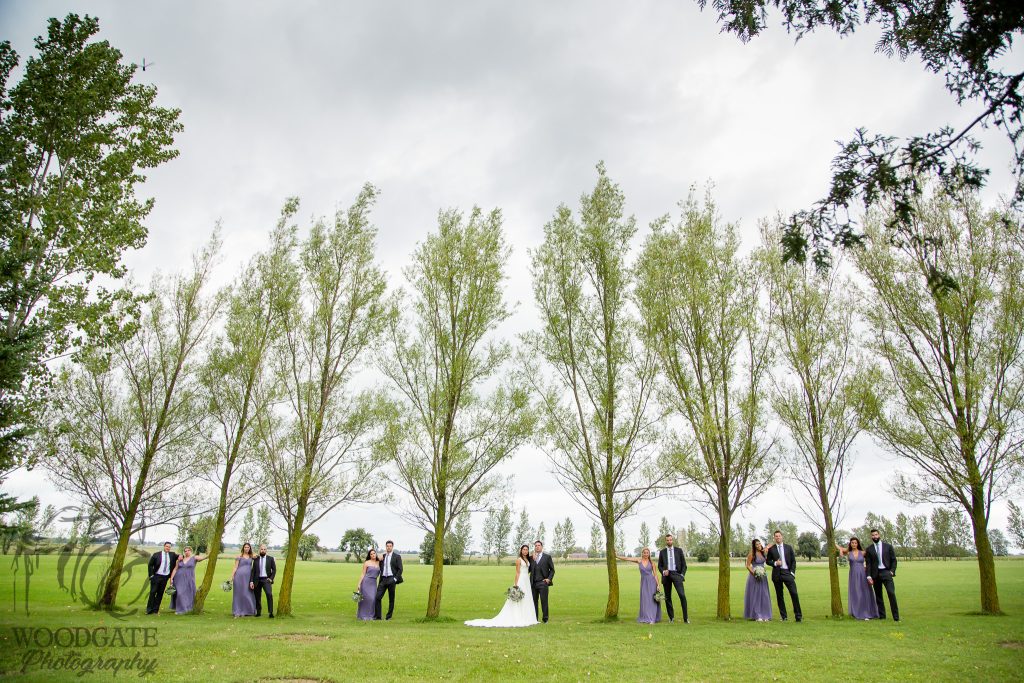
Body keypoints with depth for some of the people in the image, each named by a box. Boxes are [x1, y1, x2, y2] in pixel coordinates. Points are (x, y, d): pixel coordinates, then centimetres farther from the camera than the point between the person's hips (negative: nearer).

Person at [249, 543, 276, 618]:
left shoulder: (270, 558, 5)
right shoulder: (256, 559, 8)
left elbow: (274, 569, 5)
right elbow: (253, 571, 6)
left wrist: (271, 578, -6)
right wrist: (251, 581, -3)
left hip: (266, 579, -2)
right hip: (257, 580, 2)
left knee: (269, 594, -19)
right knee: (257, 597, 5)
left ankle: (270, 612, -16)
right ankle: (258, 612, 23)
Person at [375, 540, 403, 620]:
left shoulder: (397, 556, 0)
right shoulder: (382, 556, 14)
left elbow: (400, 569, -3)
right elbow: (381, 568, 18)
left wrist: (395, 579, -11)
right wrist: (380, 561, 3)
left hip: (391, 579, -4)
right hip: (383, 579, 4)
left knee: (391, 599, 3)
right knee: (378, 597, -6)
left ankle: (389, 616, 13)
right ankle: (377, 615, 2)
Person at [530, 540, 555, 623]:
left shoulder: (547, 557, 5)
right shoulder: (531, 557, 12)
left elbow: (552, 569, 7)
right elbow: (529, 569, 8)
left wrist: (549, 578, -7)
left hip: (543, 583, -3)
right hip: (533, 583, 3)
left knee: (544, 601, -3)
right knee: (534, 601, 6)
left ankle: (545, 619, 7)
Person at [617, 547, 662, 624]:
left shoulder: (651, 563, 1)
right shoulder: (639, 560, 1)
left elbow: (655, 574, 3)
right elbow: (626, 559, -3)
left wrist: (658, 585, -3)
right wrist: (616, 556, -8)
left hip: (651, 582, -1)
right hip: (643, 582, 1)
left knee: (652, 600, -1)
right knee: (644, 600, 5)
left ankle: (652, 619, 4)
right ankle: (645, 618, 17)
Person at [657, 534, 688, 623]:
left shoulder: (679, 550, 8)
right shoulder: (662, 552, 10)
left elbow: (684, 564, 8)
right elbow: (659, 566, 12)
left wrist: (682, 574, -5)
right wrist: (663, 571, -8)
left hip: (676, 574, -2)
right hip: (666, 575, 2)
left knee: (682, 595, -16)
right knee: (667, 597, 3)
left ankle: (686, 617, -9)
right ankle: (671, 617, 15)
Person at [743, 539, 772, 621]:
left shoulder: (763, 552, 5)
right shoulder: (751, 554, -9)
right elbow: (748, 566, -6)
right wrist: (754, 573, -20)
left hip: (763, 576, 6)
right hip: (754, 576, -6)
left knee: (763, 595, 7)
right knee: (755, 595, -1)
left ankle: (764, 615, 15)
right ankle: (756, 616, 4)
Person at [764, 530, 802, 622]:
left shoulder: (789, 547, 8)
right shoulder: (771, 549, 6)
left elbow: (793, 561, 9)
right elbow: (768, 561, 9)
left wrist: (792, 572, -2)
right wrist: (775, 563, -10)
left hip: (787, 572, 0)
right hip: (777, 574, 0)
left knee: (794, 593, -10)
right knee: (779, 596, 4)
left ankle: (798, 616, -1)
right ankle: (783, 616, 11)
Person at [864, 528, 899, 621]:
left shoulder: (888, 546, 7)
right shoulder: (869, 549, 7)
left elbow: (893, 560, 7)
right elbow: (868, 564, 4)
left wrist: (892, 571, -6)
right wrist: (869, 576, -5)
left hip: (886, 572, -2)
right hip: (875, 574, 2)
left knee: (891, 593, -13)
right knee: (878, 595, 5)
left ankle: (896, 616, -6)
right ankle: (881, 615, 13)